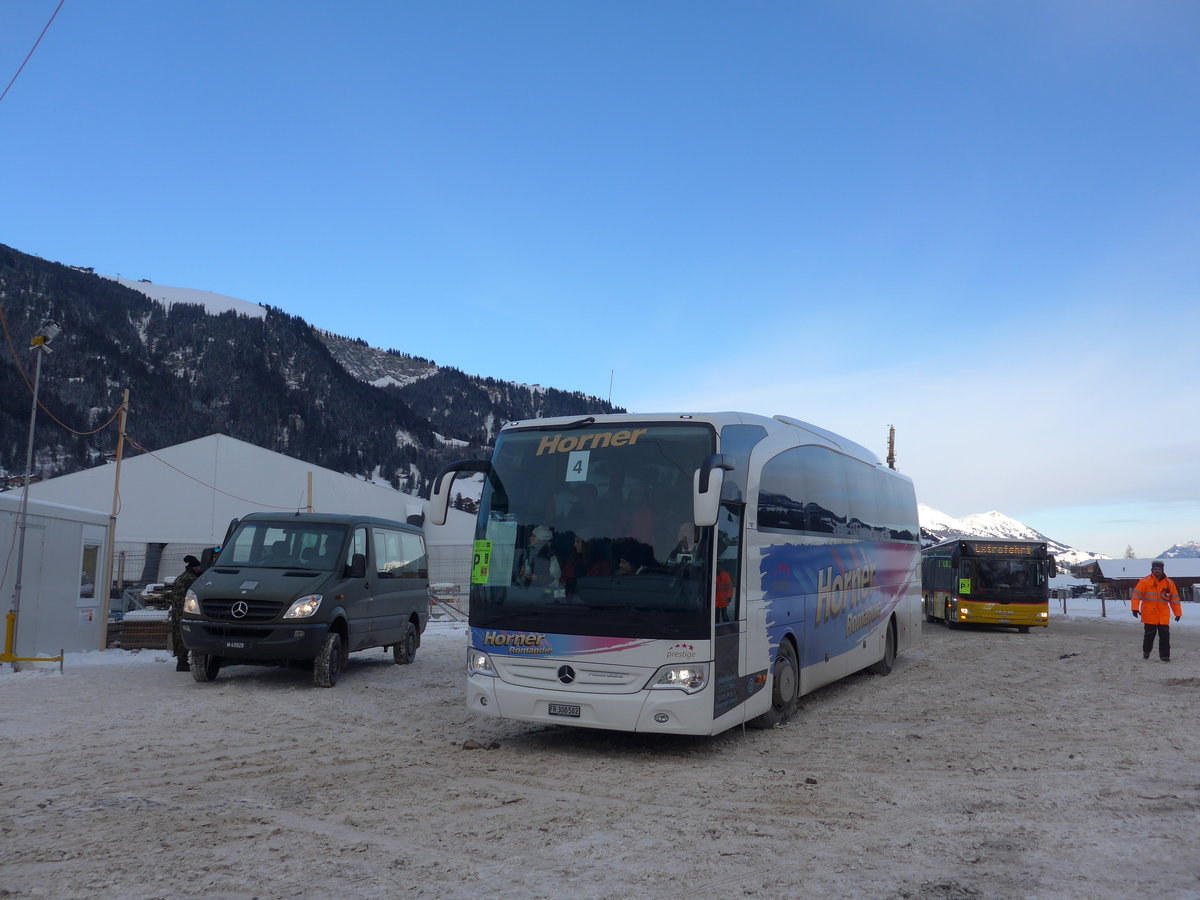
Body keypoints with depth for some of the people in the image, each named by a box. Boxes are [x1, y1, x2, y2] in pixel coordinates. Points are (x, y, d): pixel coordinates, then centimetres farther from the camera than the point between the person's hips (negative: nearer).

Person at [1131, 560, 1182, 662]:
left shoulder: (1169, 583, 6)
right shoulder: (1145, 581, -5)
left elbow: (1174, 599, 11)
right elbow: (1136, 595, -7)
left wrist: (1178, 613, 11)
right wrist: (1135, 608, -16)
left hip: (1164, 616, 2)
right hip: (1149, 615, -2)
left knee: (1165, 635, -1)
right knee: (1149, 634, 5)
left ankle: (1164, 655, 7)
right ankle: (1146, 651, 26)